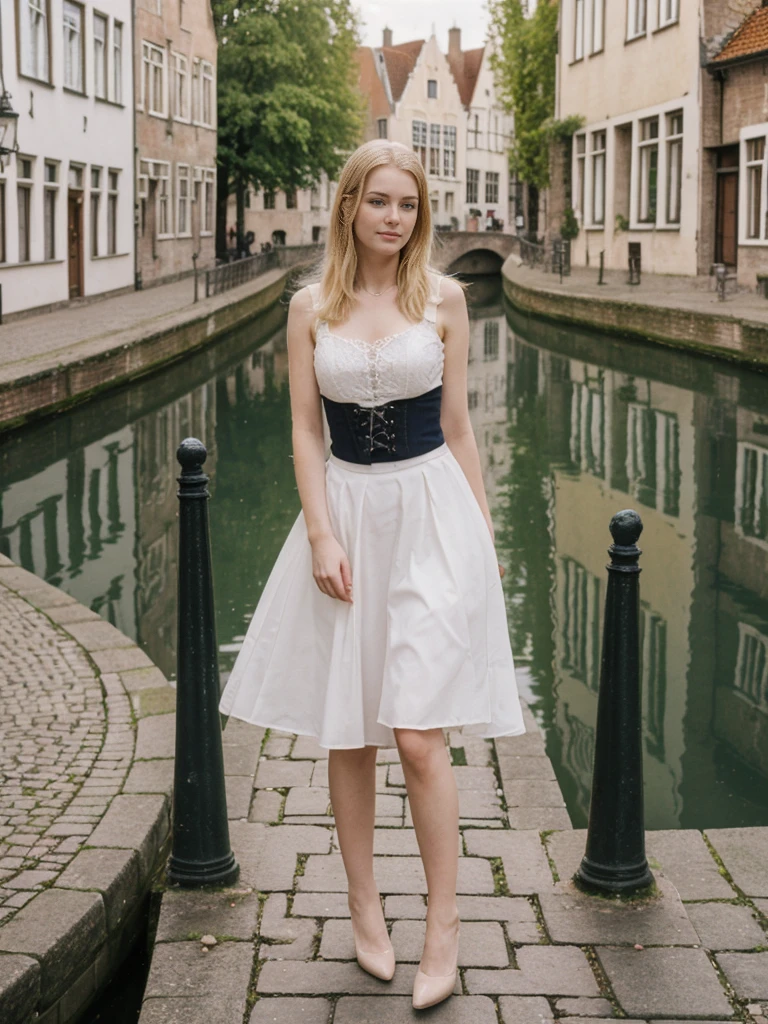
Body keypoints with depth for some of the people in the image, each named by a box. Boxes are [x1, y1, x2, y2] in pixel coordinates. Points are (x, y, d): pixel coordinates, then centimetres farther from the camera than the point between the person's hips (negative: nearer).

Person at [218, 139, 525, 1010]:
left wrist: (483, 533, 6)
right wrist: (322, 534, -8)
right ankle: (364, 907, 25)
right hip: (347, 513, 2)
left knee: (418, 733, -9)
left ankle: (443, 931, 3)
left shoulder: (442, 298, 3)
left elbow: (456, 426, 7)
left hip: (432, 516, -2)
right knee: (346, 734, 7)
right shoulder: (311, 307, 4)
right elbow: (305, 430, 2)